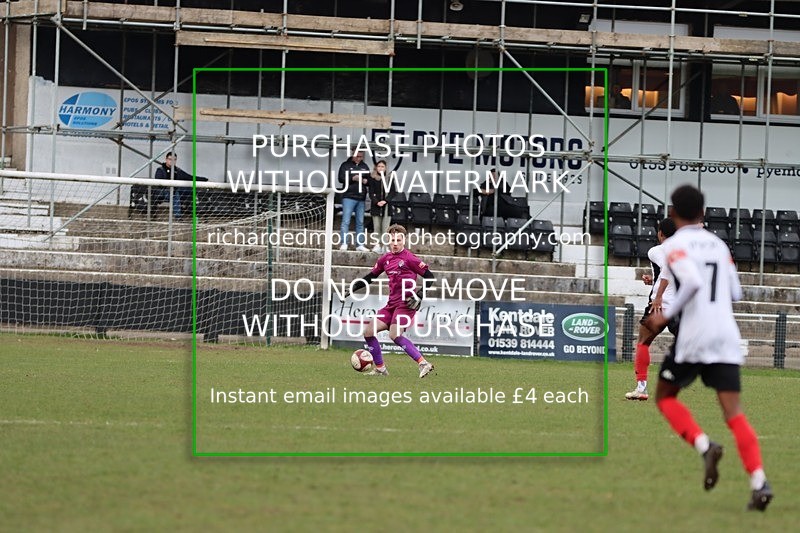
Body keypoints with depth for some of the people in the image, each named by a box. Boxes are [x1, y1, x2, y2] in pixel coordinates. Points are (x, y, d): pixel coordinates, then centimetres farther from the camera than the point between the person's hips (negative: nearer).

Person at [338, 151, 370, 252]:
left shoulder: (365, 167, 16)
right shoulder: (346, 165, 3)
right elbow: (341, 178, -7)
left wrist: (366, 181, -3)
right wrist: (353, 179, -20)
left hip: (361, 198, 5)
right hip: (349, 197, -5)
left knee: (360, 222, 8)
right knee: (346, 221, -9)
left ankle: (360, 244, 12)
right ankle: (344, 244, -10)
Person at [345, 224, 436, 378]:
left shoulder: (409, 259, -8)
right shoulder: (385, 259, 12)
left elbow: (429, 277, -5)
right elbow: (371, 277, 23)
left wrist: (419, 296, -16)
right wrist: (352, 289, 16)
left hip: (406, 304, -8)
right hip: (392, 304, 8)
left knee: (395, 335, -26)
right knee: (369, 332, 2)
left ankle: (423, 364, -26)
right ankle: (380, 368, 12)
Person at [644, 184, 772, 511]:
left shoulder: (674, 245, -4)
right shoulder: (719, 245, 14)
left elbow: (692, 282, -21)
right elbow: (735, 294, 15)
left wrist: (666, 315, -11)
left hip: (693, 337, -5)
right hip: (726, 336, 5)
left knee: (665, 396, 16)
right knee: (733, 412, 0)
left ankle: (704, 445, -9)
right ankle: (759, 481, -17)